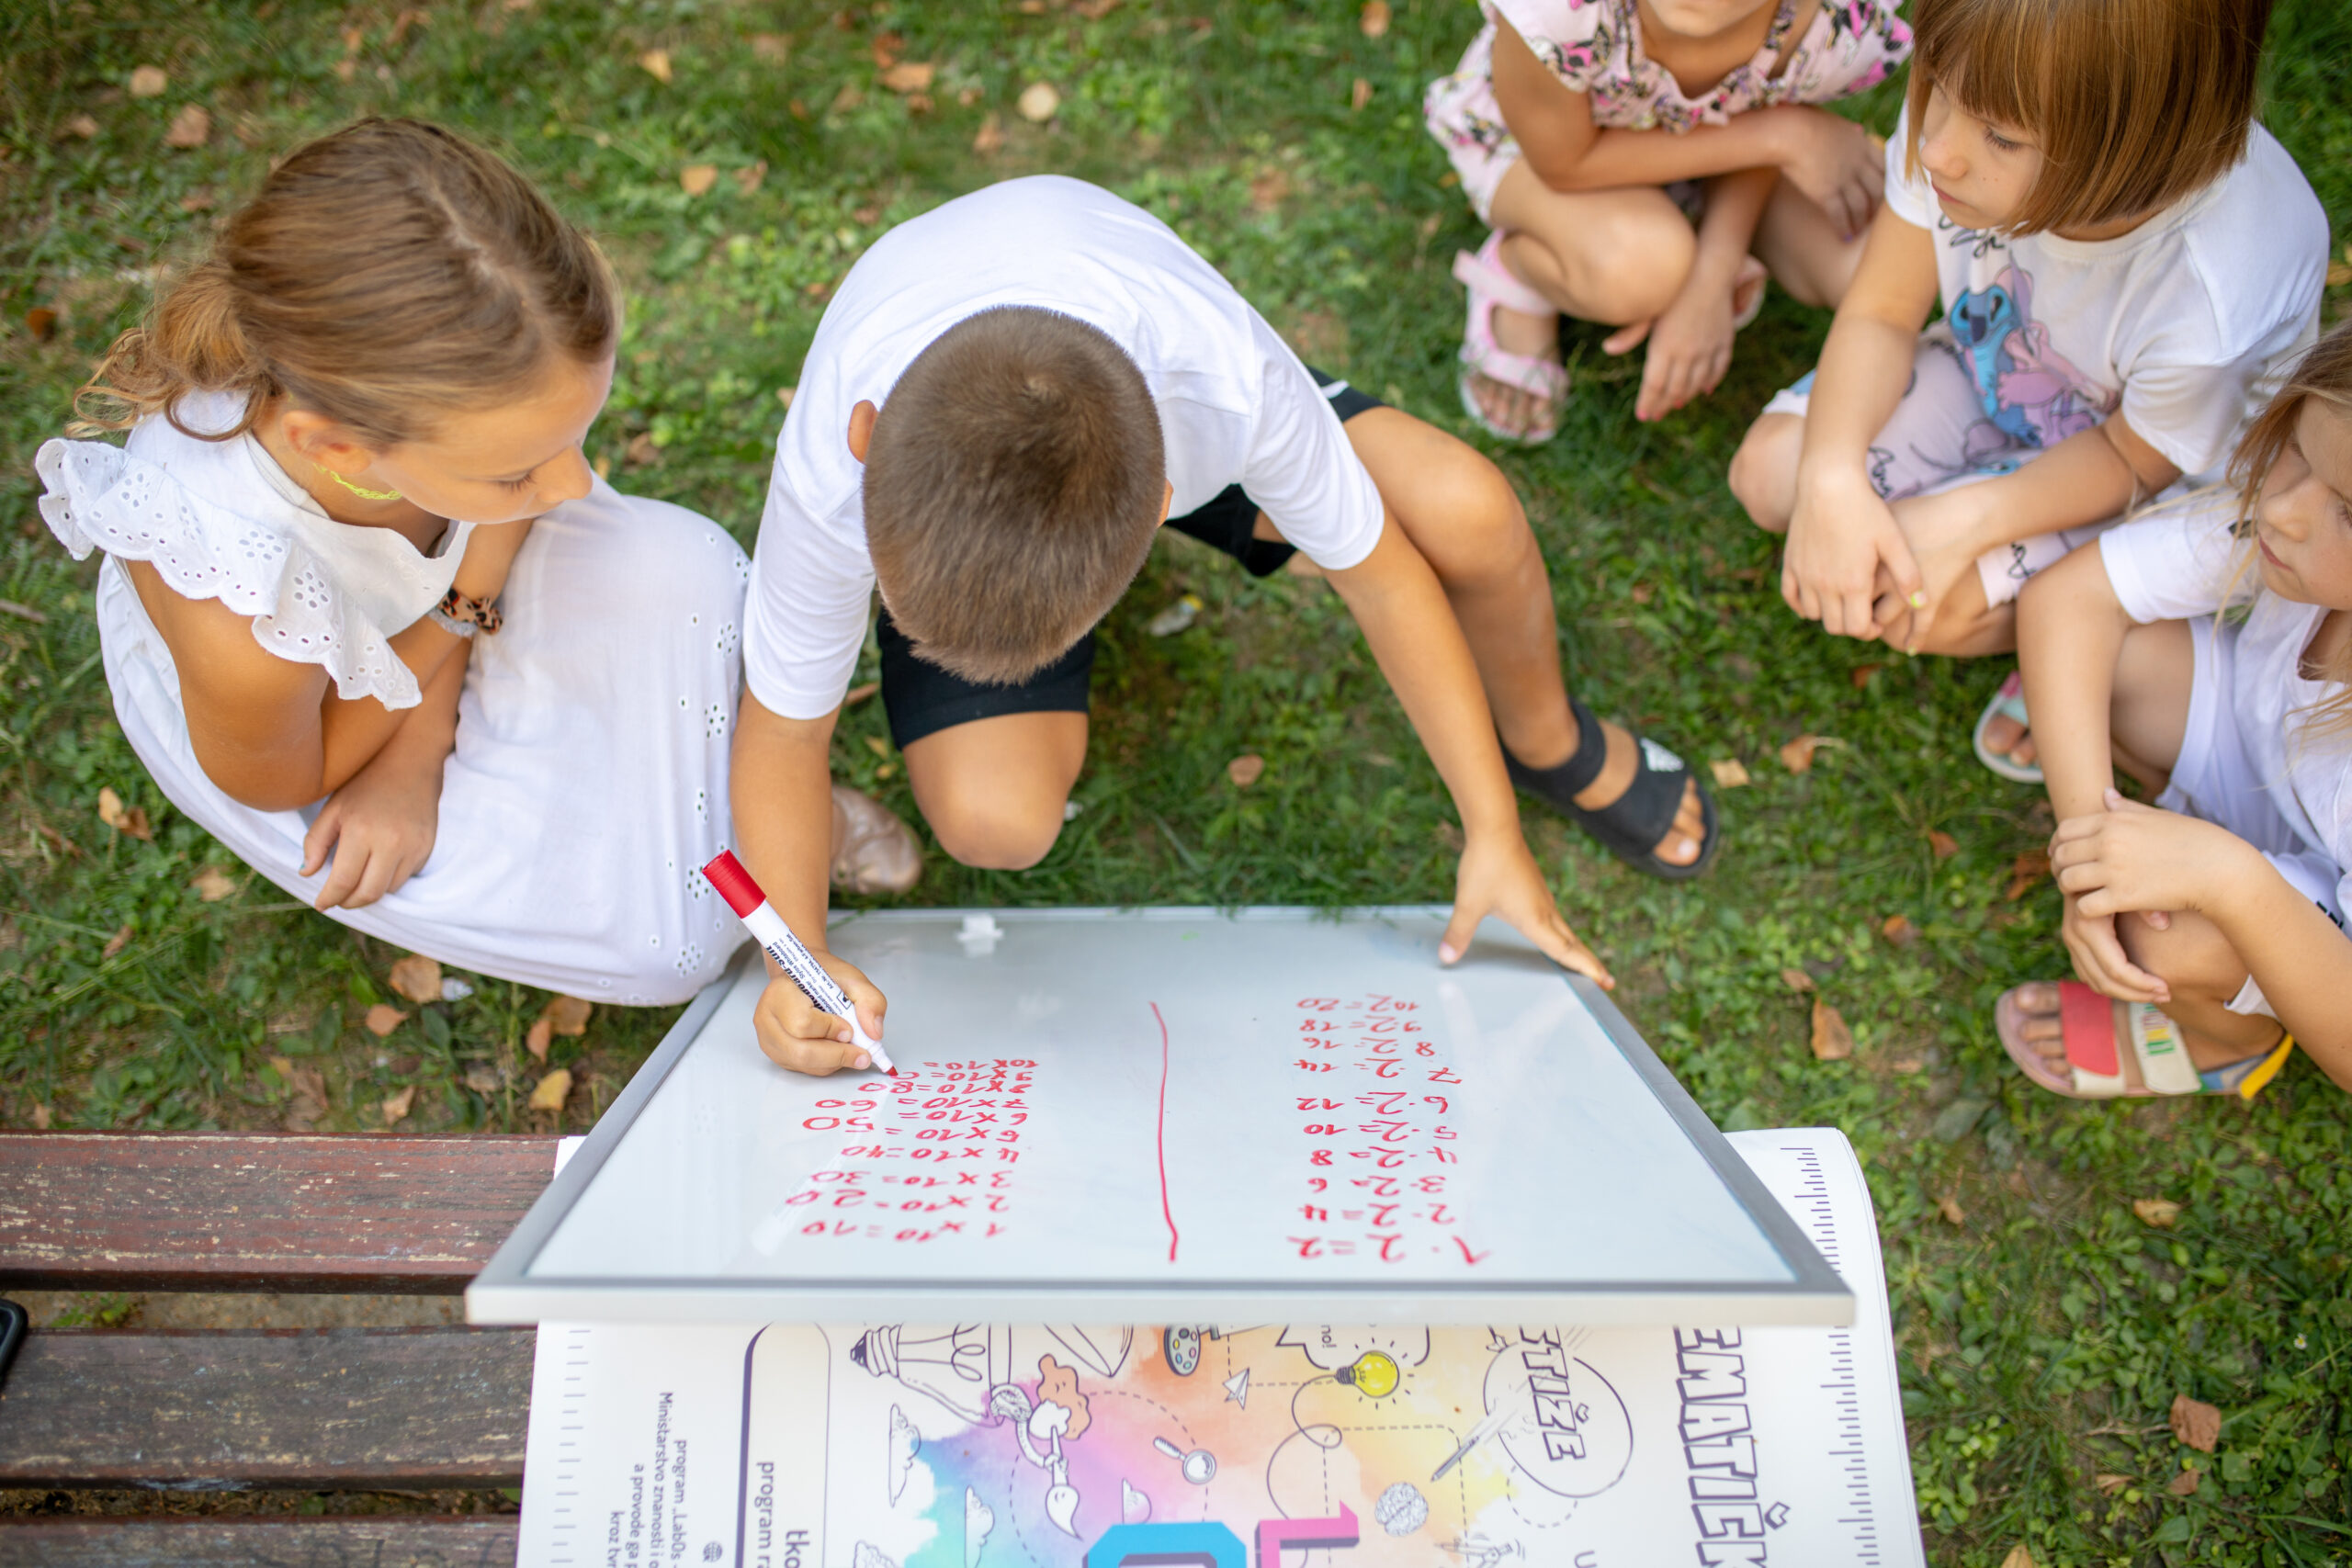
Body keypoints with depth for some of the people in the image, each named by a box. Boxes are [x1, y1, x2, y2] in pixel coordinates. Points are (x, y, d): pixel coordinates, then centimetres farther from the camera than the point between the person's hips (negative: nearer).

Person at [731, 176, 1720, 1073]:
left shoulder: (1231, 381, -44)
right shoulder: (832, 478, -41)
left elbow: (1378, 569, -25)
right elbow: (782, 737, -23)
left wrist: (1492, 835, -20)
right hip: (937, 509, 0)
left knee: (1470, 513, -23)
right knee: (990, 823, -26)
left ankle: (1547, 743, 10)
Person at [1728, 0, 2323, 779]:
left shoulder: (2219, 299, -42)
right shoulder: (1968, 105, -32)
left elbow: (2136, 460, -21)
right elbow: (1881, 313, -18)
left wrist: (1965, 522, -33)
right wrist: (1833, 478, -33)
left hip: (2153, 478, -4)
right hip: (1992, 371, 4)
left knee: (1928, 606, -21)